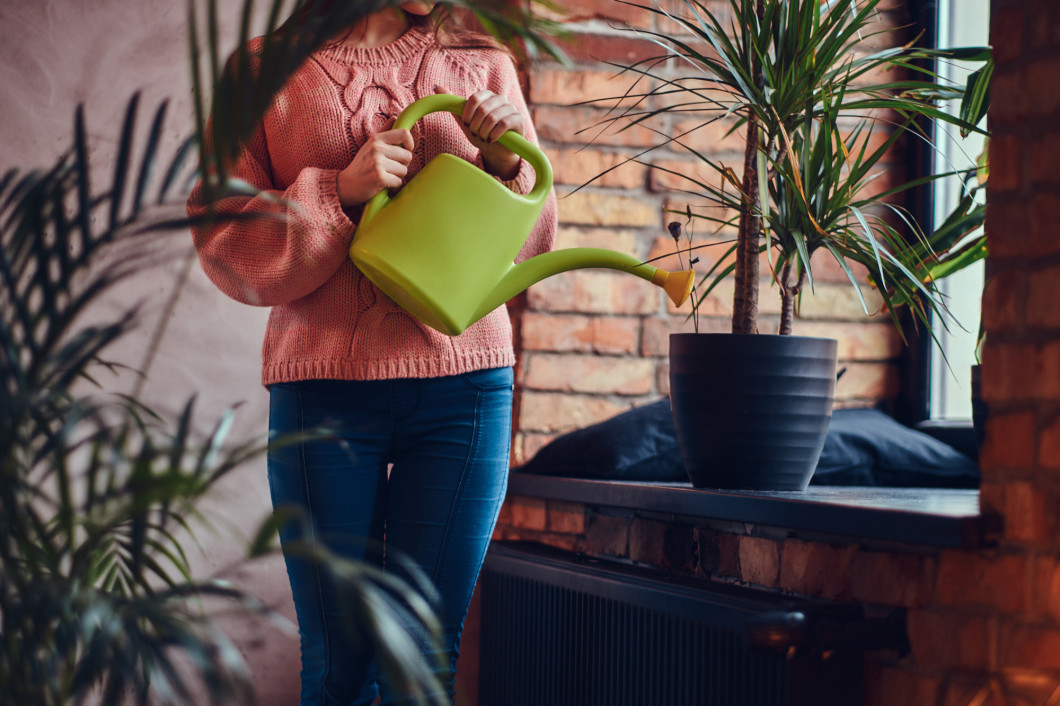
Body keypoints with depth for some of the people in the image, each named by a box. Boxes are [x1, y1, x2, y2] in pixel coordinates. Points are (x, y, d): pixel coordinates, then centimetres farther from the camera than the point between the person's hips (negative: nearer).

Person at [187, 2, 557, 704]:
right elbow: (224, 243, 2)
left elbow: (529, 246, 14)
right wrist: (341, 190, -11)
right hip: (323, 388, -1)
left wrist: (507, 159, -5)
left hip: (463, 385, 1)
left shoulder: (483, 67, 13)